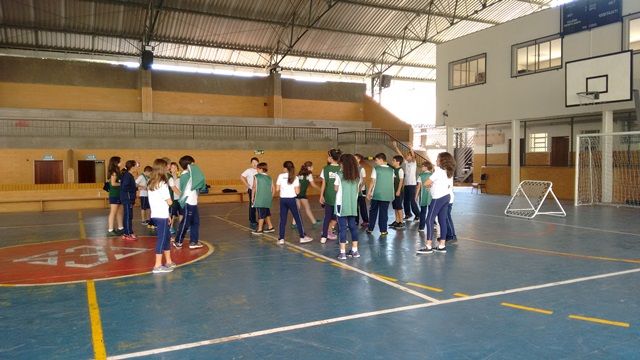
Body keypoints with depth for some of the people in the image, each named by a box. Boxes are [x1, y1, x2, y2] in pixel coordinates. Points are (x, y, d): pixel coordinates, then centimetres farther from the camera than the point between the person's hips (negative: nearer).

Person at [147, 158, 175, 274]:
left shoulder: (151, 184, 10)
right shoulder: (162, 184, -16)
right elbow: (169, 202, -16)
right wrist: (170, 200, 8)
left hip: (156, 215, 9)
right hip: (161, 216, -9)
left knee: (166, 237, 17)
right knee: (161, 239, -3)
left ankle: (168, 262, 26)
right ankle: (158, 266, 1)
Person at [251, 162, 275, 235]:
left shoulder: (257, 176, -3)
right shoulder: (269, 178, 9)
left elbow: (254, 188, -7)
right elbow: (273, 189, 8)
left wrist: (252, 197, 1)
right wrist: (270, 197, 18)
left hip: (260, 199, -5)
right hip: (268, 200, 5)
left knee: (261, 213, -1)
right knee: (267, 213, 19)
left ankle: (259, 229, 4)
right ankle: (270, 227, 26)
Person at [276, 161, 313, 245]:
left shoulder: (280, 176, -1)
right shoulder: (295, 178, -4)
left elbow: (277, 189, 0)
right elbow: (297, 192, -8)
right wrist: (298, 186, 10)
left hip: (283, 199, 2)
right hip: (291, 199, -2)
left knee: (283, 219, 7)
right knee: (298, 218, 8)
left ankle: (281, 239, 7)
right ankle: (302, 237, 14)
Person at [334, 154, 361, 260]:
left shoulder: (340, 176, -9)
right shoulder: (357, 176, 4)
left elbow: (336, 189, -1)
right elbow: (358, 190, 9)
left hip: (342, 205, -4)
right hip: (353, 205, 4)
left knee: (342, 228, -1)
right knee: (353, 227, 12)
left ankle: (342, 252, 0)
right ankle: (354, 250, 17)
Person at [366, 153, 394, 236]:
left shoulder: (376, 169, -5)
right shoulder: (391, 170, 5)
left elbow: (373, 182, -6)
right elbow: (392, 182, 7)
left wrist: (369, 192, 1)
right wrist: (392, 193, 16)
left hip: (376, 194, -2)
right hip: (387, 195, 2)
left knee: (373, 211, 11)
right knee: (384, 212, 5)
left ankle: (370, 229, 18)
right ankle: (383, 230, 5)